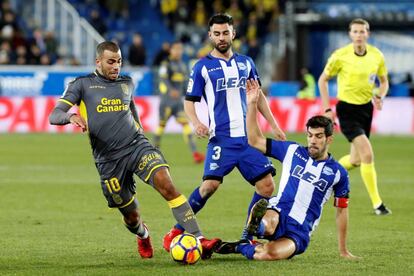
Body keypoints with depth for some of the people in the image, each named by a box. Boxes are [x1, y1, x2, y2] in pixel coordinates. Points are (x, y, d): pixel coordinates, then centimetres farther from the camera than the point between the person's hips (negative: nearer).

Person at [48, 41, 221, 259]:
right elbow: (54, 116, -6)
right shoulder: (82, 85, 2)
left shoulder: (126, 83, 14)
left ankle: (198, 239, -33)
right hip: (108, 160, -1)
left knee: (166, 184, -27)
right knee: (131, 215, 7)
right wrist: (71, 116, -28)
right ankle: (142, 235, 47)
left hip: (137, 145, 1)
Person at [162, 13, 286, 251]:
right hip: (221, 138, -4)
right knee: (210, 185, -18)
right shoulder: (203, 67, 1)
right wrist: (196, 122, -17)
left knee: (267, 186, -3)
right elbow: (189, 100, 3)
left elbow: (258, 96, 23)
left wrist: (274, 125, 19)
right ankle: (177, 231, -3)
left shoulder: (245, 63, 13)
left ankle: (247, 238, 9)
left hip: (248, 136, 5)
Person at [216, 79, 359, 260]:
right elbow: (255, 140, 15)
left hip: (299, 232, 2)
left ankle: (240, 248, -9)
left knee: (270, 253, -30)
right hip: (278, 213, -2)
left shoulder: (338, 173, 10)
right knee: (267, 225, -47)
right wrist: (252, 104, 7)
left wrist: (343, 251, 19)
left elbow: (341, 210, 18)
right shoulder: (292, 151, 13)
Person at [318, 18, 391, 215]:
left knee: (356, 160, 11)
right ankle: (377, 203, -12)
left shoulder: (377, 56, -3)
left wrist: (379, 97, -9)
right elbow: (323, 79, -1)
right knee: (367, 154, -18)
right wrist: (327, 108, -7)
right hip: (347, 108, -5)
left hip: (366, 108, 5)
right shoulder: (340, 56, -12)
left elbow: (383, 81, 12)